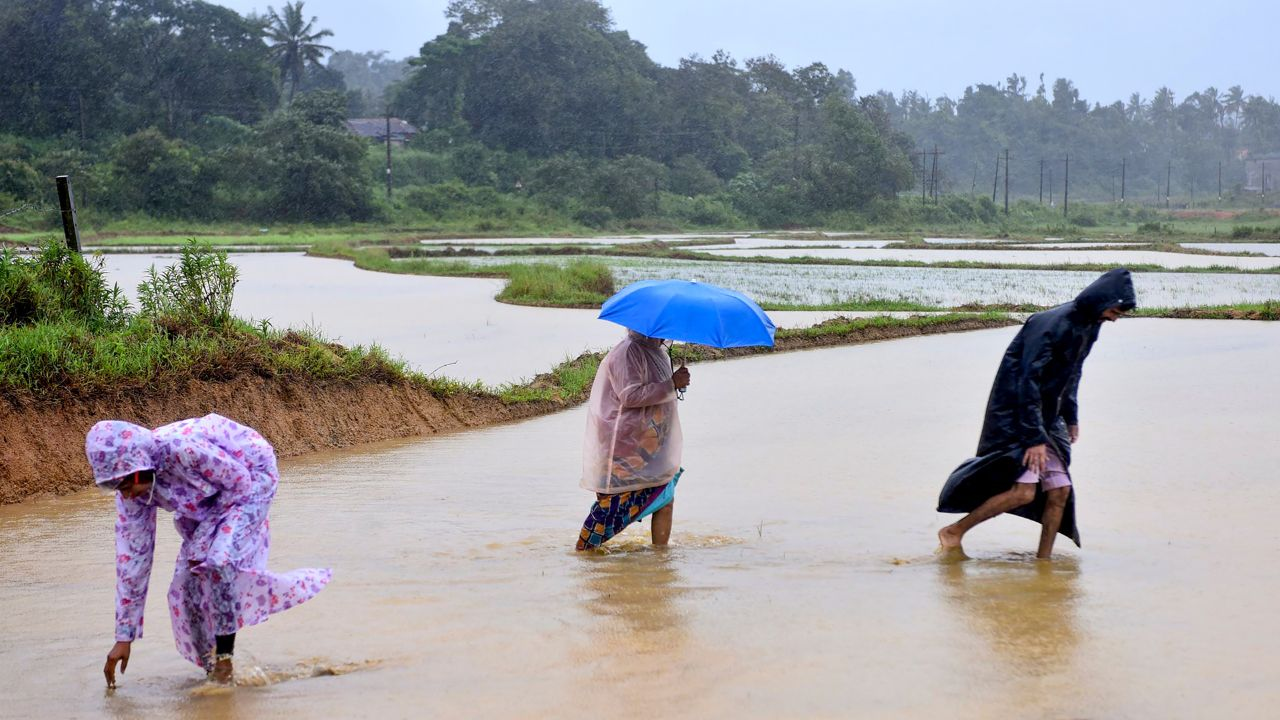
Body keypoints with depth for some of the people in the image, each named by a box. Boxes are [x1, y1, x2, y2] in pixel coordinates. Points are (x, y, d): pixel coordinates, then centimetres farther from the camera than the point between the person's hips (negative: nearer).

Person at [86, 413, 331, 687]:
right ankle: (210, 665, 10)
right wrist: (124, 638, -11)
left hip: (252, 476, -7)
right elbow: (131, 557, -12)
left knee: (218, 562, -25)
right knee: (187, 584, -6)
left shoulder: (182, 448, -39)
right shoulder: (130, 491, -17)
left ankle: (224, 660, -12)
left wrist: (203, 538, -21)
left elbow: (239, 482, -24)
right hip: (207, 500, 7)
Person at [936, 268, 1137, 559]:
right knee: (1024, 491, -17)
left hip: (1047, 418, 9)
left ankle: (1043, 560, 14)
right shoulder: (1050, 325, -23)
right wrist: (1034, 437, -24)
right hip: (1016, 416, -9)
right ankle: (954, 531, -4)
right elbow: (1028, 381, -24)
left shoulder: (1089, 326, 6)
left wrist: (1071, 416, 21)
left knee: (1060, 491, 2)